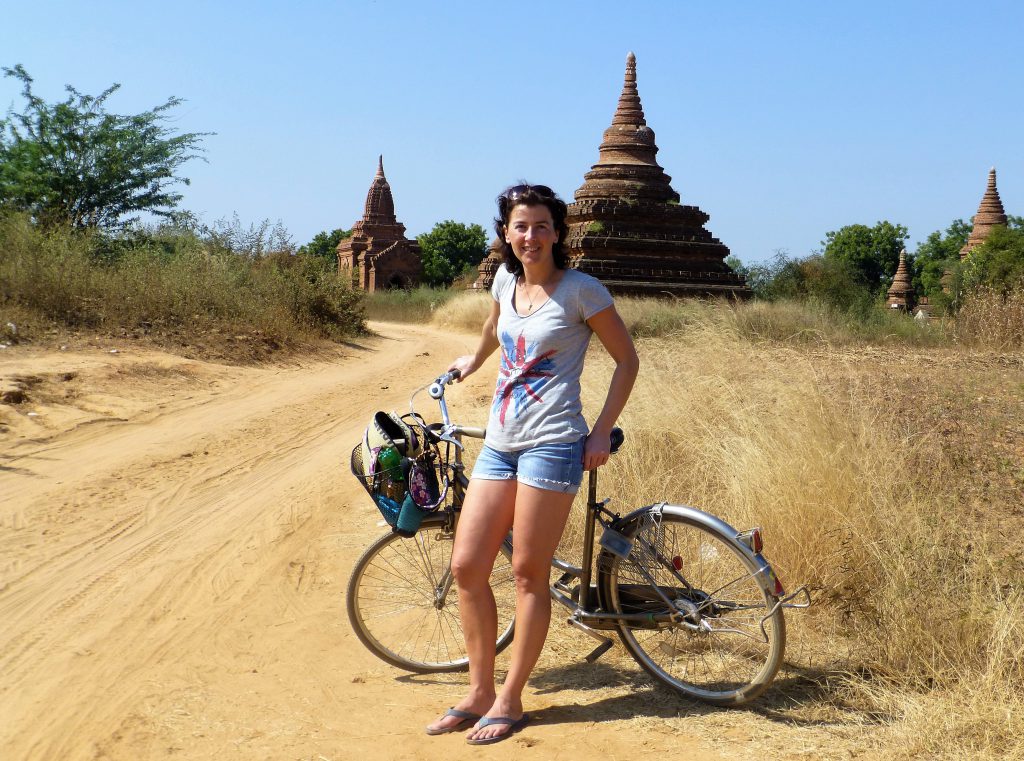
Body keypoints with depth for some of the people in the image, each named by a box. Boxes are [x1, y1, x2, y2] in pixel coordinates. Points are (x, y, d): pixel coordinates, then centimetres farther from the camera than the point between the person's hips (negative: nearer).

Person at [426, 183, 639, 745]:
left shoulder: (580, 290, -6)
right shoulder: (505, 280, 10)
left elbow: (627, 358, -1)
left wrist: (603, 431, -7)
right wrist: (473, 361, 49)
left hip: (551, 445, -6)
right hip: (498, 444, 6)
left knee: (528, 573, -1)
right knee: (466, 567, 3)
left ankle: (510, 700, 12)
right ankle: (479, 692, 16)